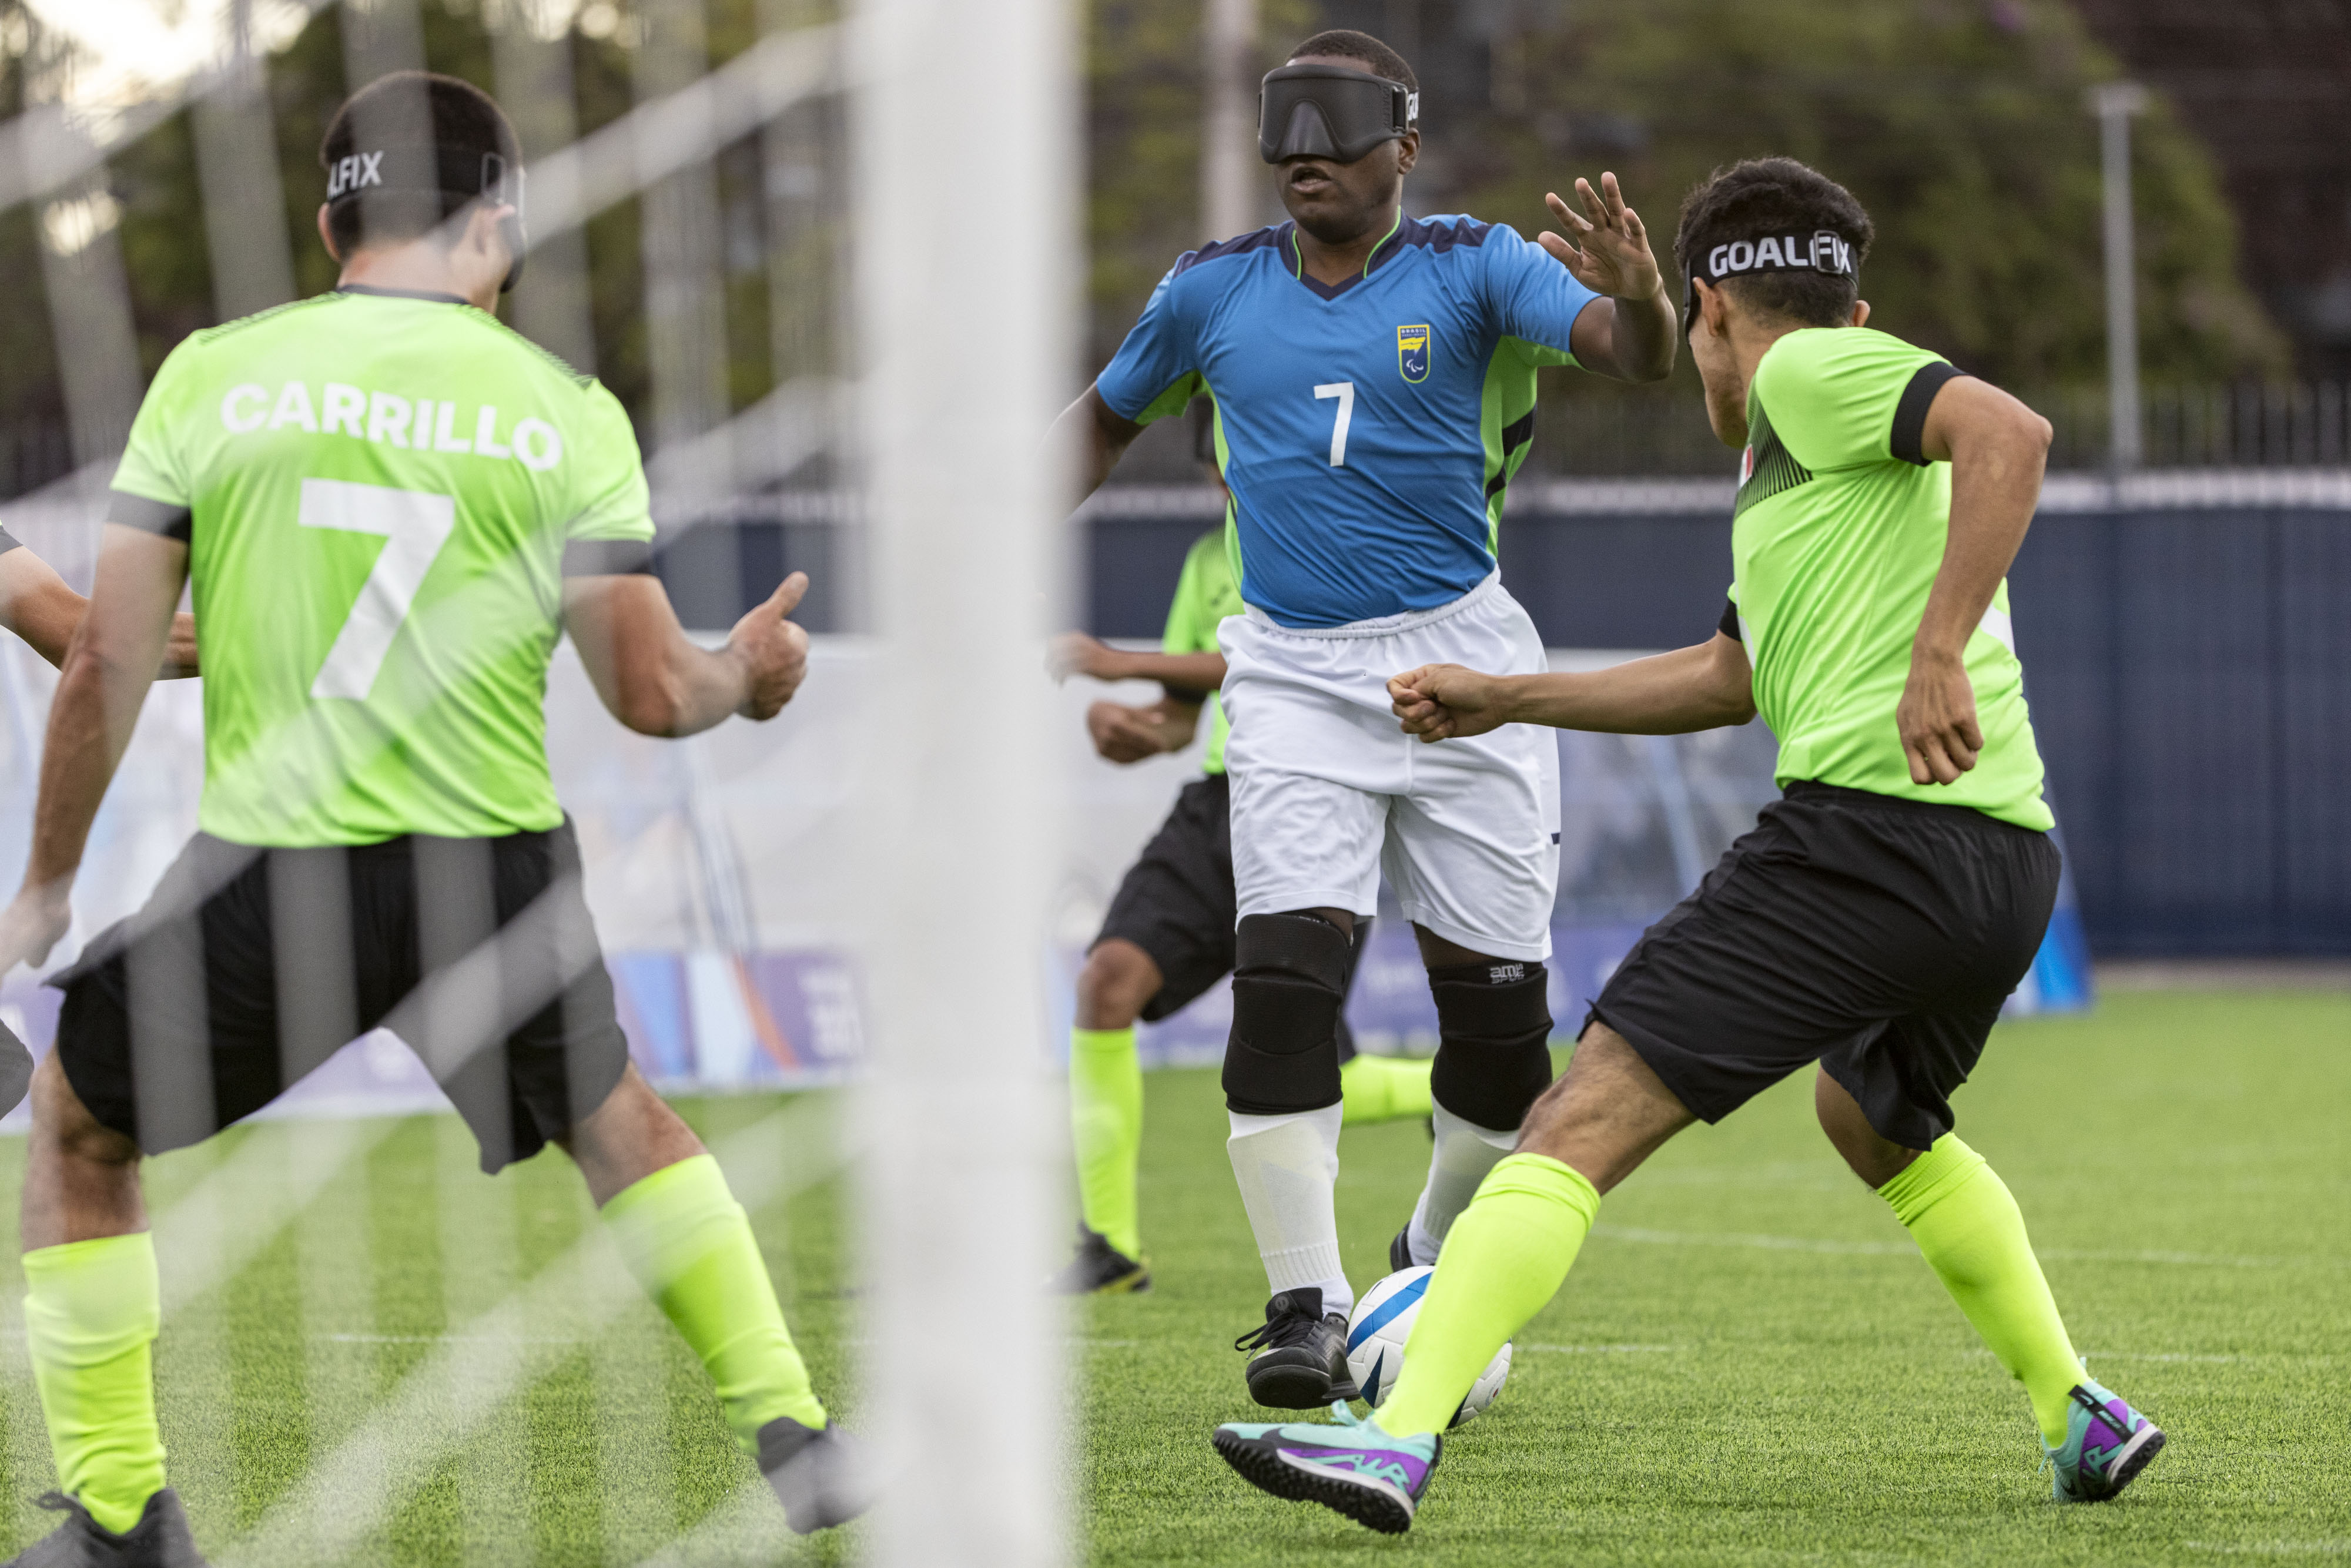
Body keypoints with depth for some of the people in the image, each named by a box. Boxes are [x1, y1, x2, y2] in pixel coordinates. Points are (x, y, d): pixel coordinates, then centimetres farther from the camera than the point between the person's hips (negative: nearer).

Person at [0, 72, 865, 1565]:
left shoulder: (214, 375, -1)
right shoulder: (565, 411, 0)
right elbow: (651, 691, 0)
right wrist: (745, 675, 23)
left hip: (273, 877, -1)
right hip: (495, 867, 2)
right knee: (615, 1116, 29)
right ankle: (796, 1436, 26)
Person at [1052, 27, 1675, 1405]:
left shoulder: (1472, 268, -3)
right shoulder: (1214, 292, 6)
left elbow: (1637, 358, -18)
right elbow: (1108, 418, 23)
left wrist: (1638, 294, -41)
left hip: (1461, 667, -1)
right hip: (1296, 675, 1)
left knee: (1497, 1003, 2)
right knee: (1286, 980, -15)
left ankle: (1439, 1269, 24)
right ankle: (1308, 1305, -12)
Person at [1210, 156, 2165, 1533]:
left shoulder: (1811, 375, 1)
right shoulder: (1815, 443, 29)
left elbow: (2010, 431, -17)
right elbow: (1728, 678, 37)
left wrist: (1937, 655, -25)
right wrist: (1503, 699, 43)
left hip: (1871, 824, -9)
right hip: (2009, 855, 9)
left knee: (1583, 1125, -12)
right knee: (1880, 1120, 37)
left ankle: (1401, 1438, -23)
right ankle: (2080, 1413, 34)